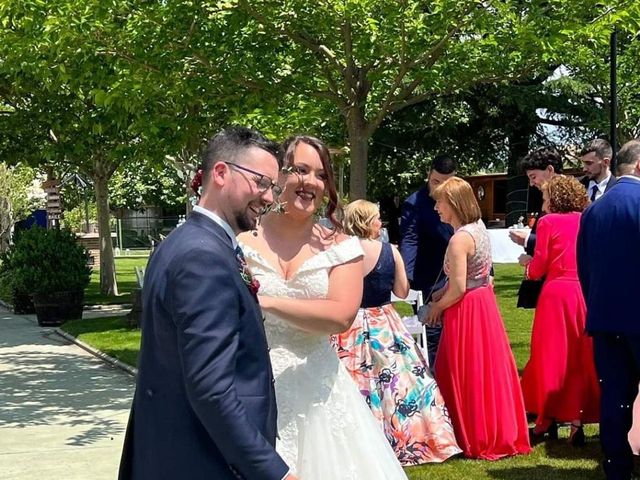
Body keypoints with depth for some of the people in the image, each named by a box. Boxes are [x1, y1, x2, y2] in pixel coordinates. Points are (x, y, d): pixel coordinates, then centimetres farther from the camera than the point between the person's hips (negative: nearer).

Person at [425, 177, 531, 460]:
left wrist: (437, 307, -6)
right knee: (487, 368, 16)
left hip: (467, 310, -9)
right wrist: (442, 294, 10)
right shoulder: (479, 228, 7)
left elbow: (458, 288, -23)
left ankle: (474, 438, 13)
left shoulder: (460, 238, -21)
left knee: (466, 373, 3)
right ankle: (498, 432, 27)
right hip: (485, 302, 9)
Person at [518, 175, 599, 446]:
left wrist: (527, 263, 16)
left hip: (557, 293, -4)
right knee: (582, 357, 10)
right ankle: (577, 420, 7)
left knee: (551, 357, 7)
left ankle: (547, 421, 13)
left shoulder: (548, 222, -4)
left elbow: (538, 269, -6)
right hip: (586, 293, 4)